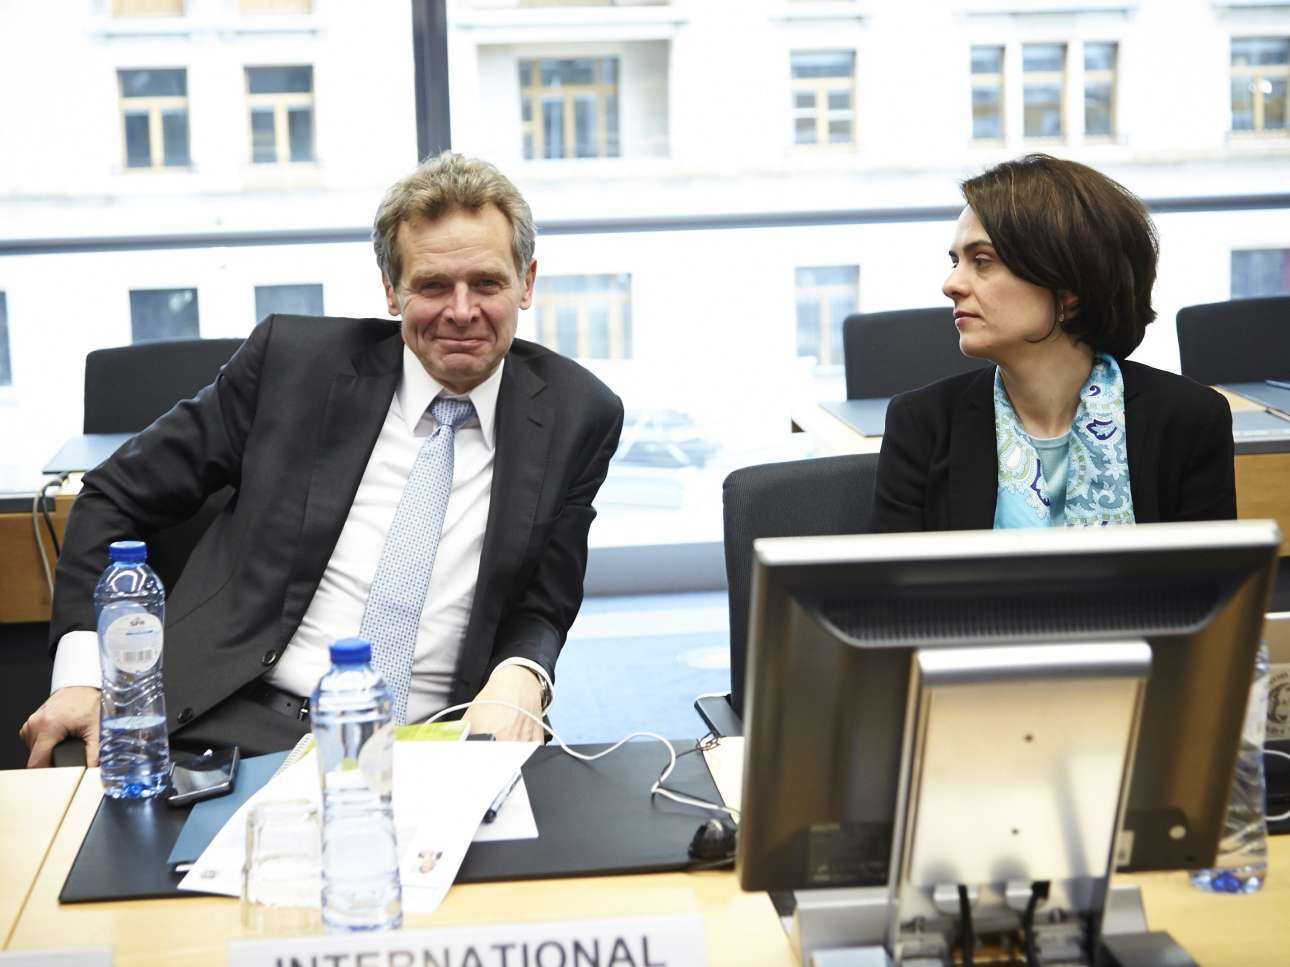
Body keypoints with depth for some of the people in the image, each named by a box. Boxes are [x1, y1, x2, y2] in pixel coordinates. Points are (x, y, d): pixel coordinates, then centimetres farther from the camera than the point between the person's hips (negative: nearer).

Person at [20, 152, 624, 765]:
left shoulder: (578, 416, 5)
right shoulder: (294, 359, 2)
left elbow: (543, 609, 11)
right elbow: (118, 497, 9)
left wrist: (519, 679, -13)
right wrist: (83, 671, -4)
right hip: (240, 723, -2)